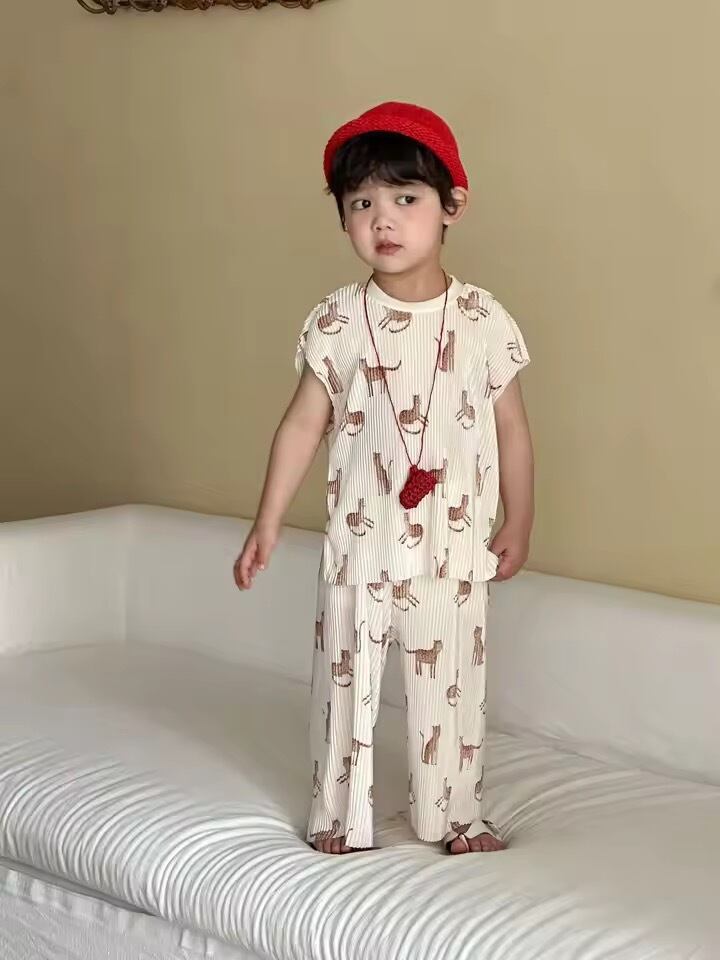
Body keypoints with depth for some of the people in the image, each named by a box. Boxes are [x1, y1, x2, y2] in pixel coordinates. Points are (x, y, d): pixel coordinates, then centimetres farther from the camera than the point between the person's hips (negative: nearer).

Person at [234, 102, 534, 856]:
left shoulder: (484, 321, -7)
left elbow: (510, 427, 3)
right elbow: (304, 425, 0)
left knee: (450, 686, 10)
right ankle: (339, 816, 26)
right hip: (359, 541, 1)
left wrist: (518, 522, 7)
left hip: (452, 546, 0)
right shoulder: (336, 324, -6)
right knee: (346, 679, 10)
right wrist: (268, 522, -1)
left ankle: (454, 815, 27)